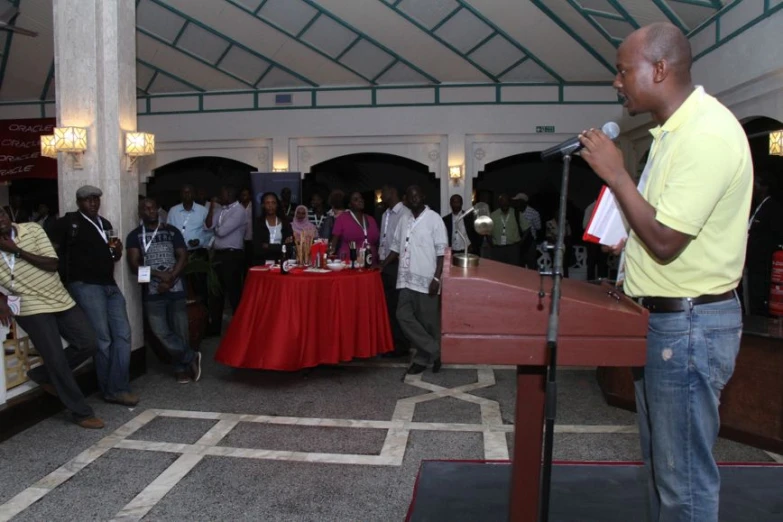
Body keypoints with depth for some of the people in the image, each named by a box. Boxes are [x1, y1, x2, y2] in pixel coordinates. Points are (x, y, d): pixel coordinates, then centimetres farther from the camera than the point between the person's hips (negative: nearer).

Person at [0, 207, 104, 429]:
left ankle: (43, 374, 25)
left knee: (89, 344, 3)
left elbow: (53, 264, -8)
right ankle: (82, 413, 8)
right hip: (32, 308, -3)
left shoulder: (32, 229, 0)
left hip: (60, 299, 3)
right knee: (57, 359, -5)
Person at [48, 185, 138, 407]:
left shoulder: (105, 224, 19)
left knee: (122, 334, 1)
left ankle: (119, 389, 6)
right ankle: (111, 390, 6)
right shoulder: (68, 222, -1)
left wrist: (117, 252, 5)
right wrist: (67, 275, -12)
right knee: (102, 339, -6)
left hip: (110, 285, 7)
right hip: (85, 286, -7)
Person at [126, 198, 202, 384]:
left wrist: (170, 279, -10)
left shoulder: (172, 231, 9)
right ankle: (191, 357, 8)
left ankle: (181, 368, 16)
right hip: (152, 292, -1)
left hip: (176, 289, 1)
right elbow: (134, 264, -3)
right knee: (161, 332, -7)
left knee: (180, 330, 2)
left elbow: (183, 257, 3)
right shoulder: (135, 236, 5)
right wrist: (159, 274, -13)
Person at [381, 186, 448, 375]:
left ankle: (423, 357, 16)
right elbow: (396, 246, 17)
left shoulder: (433, 218, -5)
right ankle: (433, 351, 8)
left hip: (426, 279, -6)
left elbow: (441, 251, -8)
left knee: (428, 321, 1)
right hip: (407, 278, 6)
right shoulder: (404, 219, 12)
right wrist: (382, 265, 6)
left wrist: (437, 278, -15)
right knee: (404, 315, 0)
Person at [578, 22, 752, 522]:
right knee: (661, 463, 22)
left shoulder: (708, 133, -19)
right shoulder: (675, 129, 12)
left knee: (684, 478, 3)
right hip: (660, 317, 10)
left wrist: (616, 173, -16)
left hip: (690, 325, -10)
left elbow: (665, 241, -23)